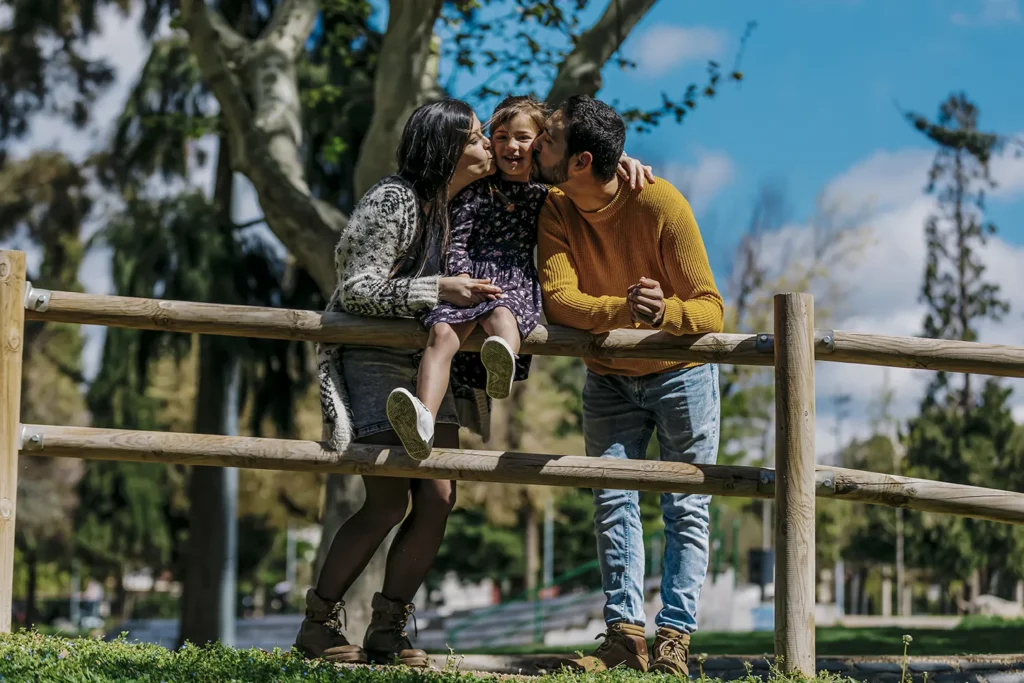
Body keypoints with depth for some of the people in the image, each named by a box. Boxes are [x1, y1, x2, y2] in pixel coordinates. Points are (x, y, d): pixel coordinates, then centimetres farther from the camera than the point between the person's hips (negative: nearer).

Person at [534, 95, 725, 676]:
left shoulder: (661, 204, -27)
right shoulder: (556, 210, -15)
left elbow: (711, 310, -27)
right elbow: (558, 299, -26)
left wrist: (665, 313, -51)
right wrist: (623, 309, -46)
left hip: (680, 372, -3)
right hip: (609, 378, 4)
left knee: (685, 507, -3)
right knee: (613, 502, -2)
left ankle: (675, 638, -3)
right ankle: (626, 638, -3)